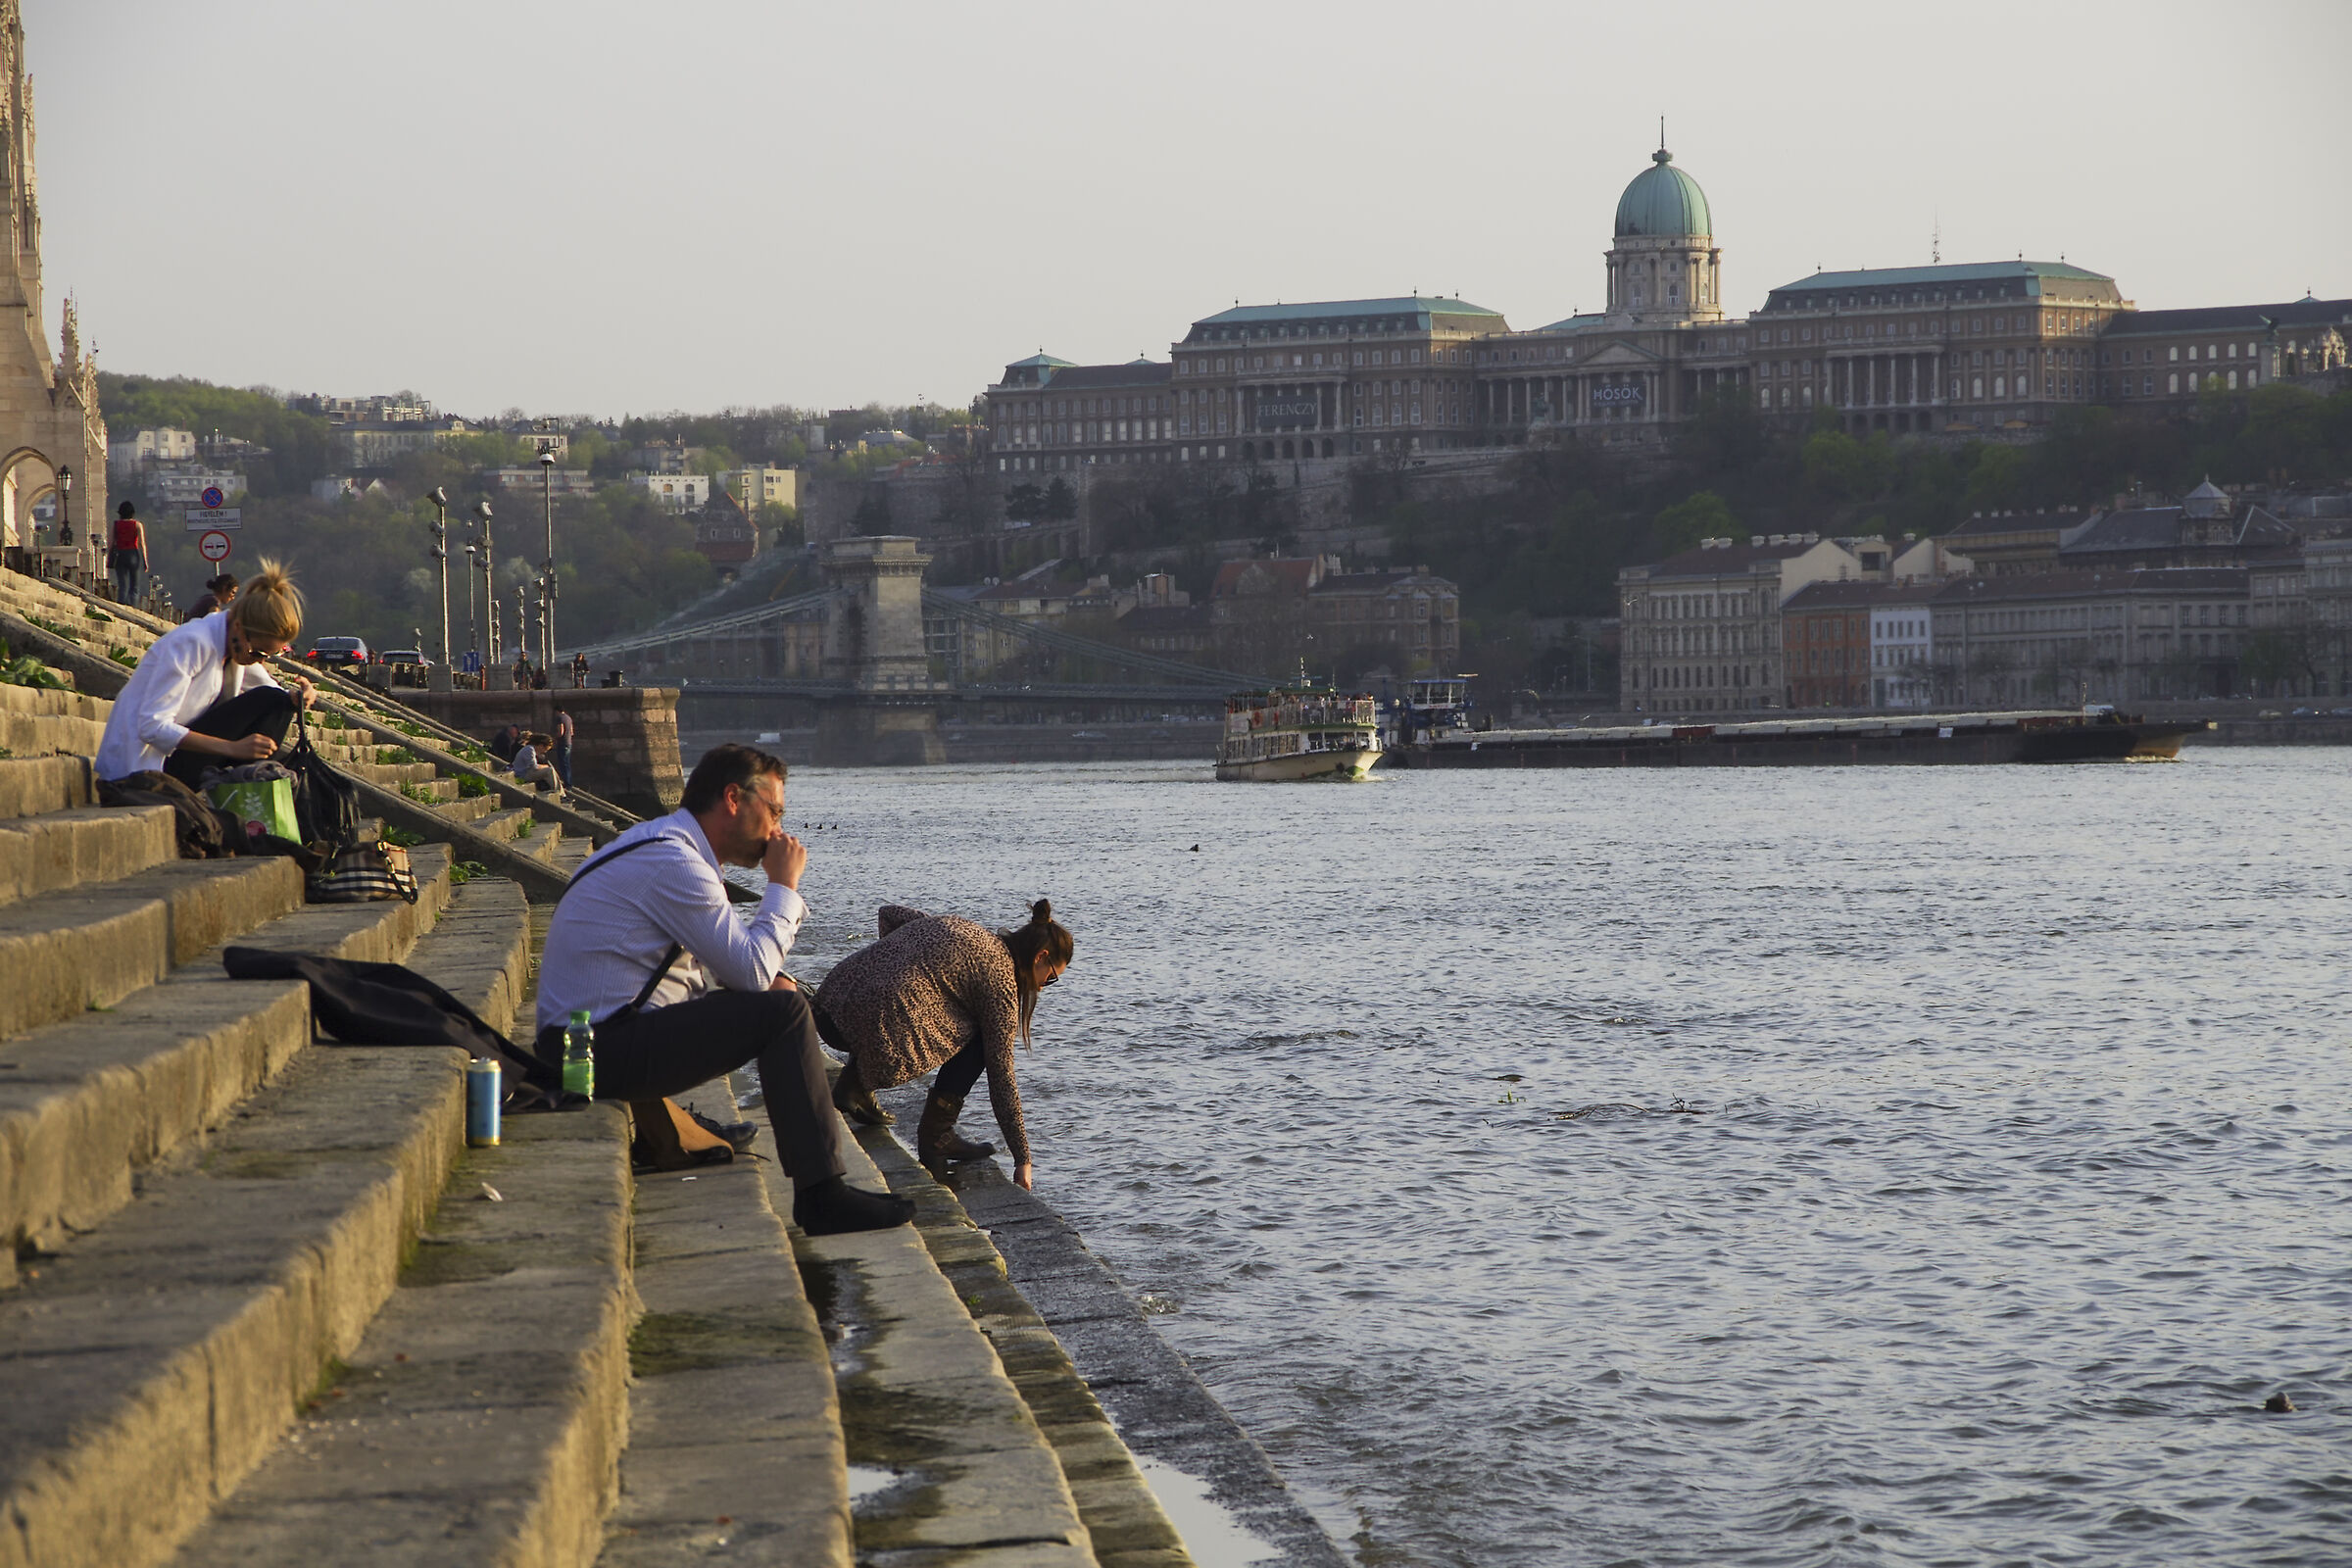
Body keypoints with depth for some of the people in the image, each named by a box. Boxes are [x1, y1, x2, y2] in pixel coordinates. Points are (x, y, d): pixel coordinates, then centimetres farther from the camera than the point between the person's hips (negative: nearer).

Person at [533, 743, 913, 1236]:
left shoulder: (658, 845, 17)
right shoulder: (672, 863, -17)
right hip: (603, 1055, -11)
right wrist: (784, 883, -4)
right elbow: (752, 970, -17)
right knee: (781, 1013, -16)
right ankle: (822, 1197, -15)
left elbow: (735, 964, 23)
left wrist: (769, 979, 3)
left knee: (776, 999, 14)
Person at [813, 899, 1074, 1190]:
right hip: (881, 1030, -8)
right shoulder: (1000, 978, 3)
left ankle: (853, 1087, 20)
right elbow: (1001, 1077, 4)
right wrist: (1022, 1159, 11)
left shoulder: (960, 926, 23)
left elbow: (890, 914, 31)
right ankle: (935, 1136, 8)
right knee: (976, 1036, 11)